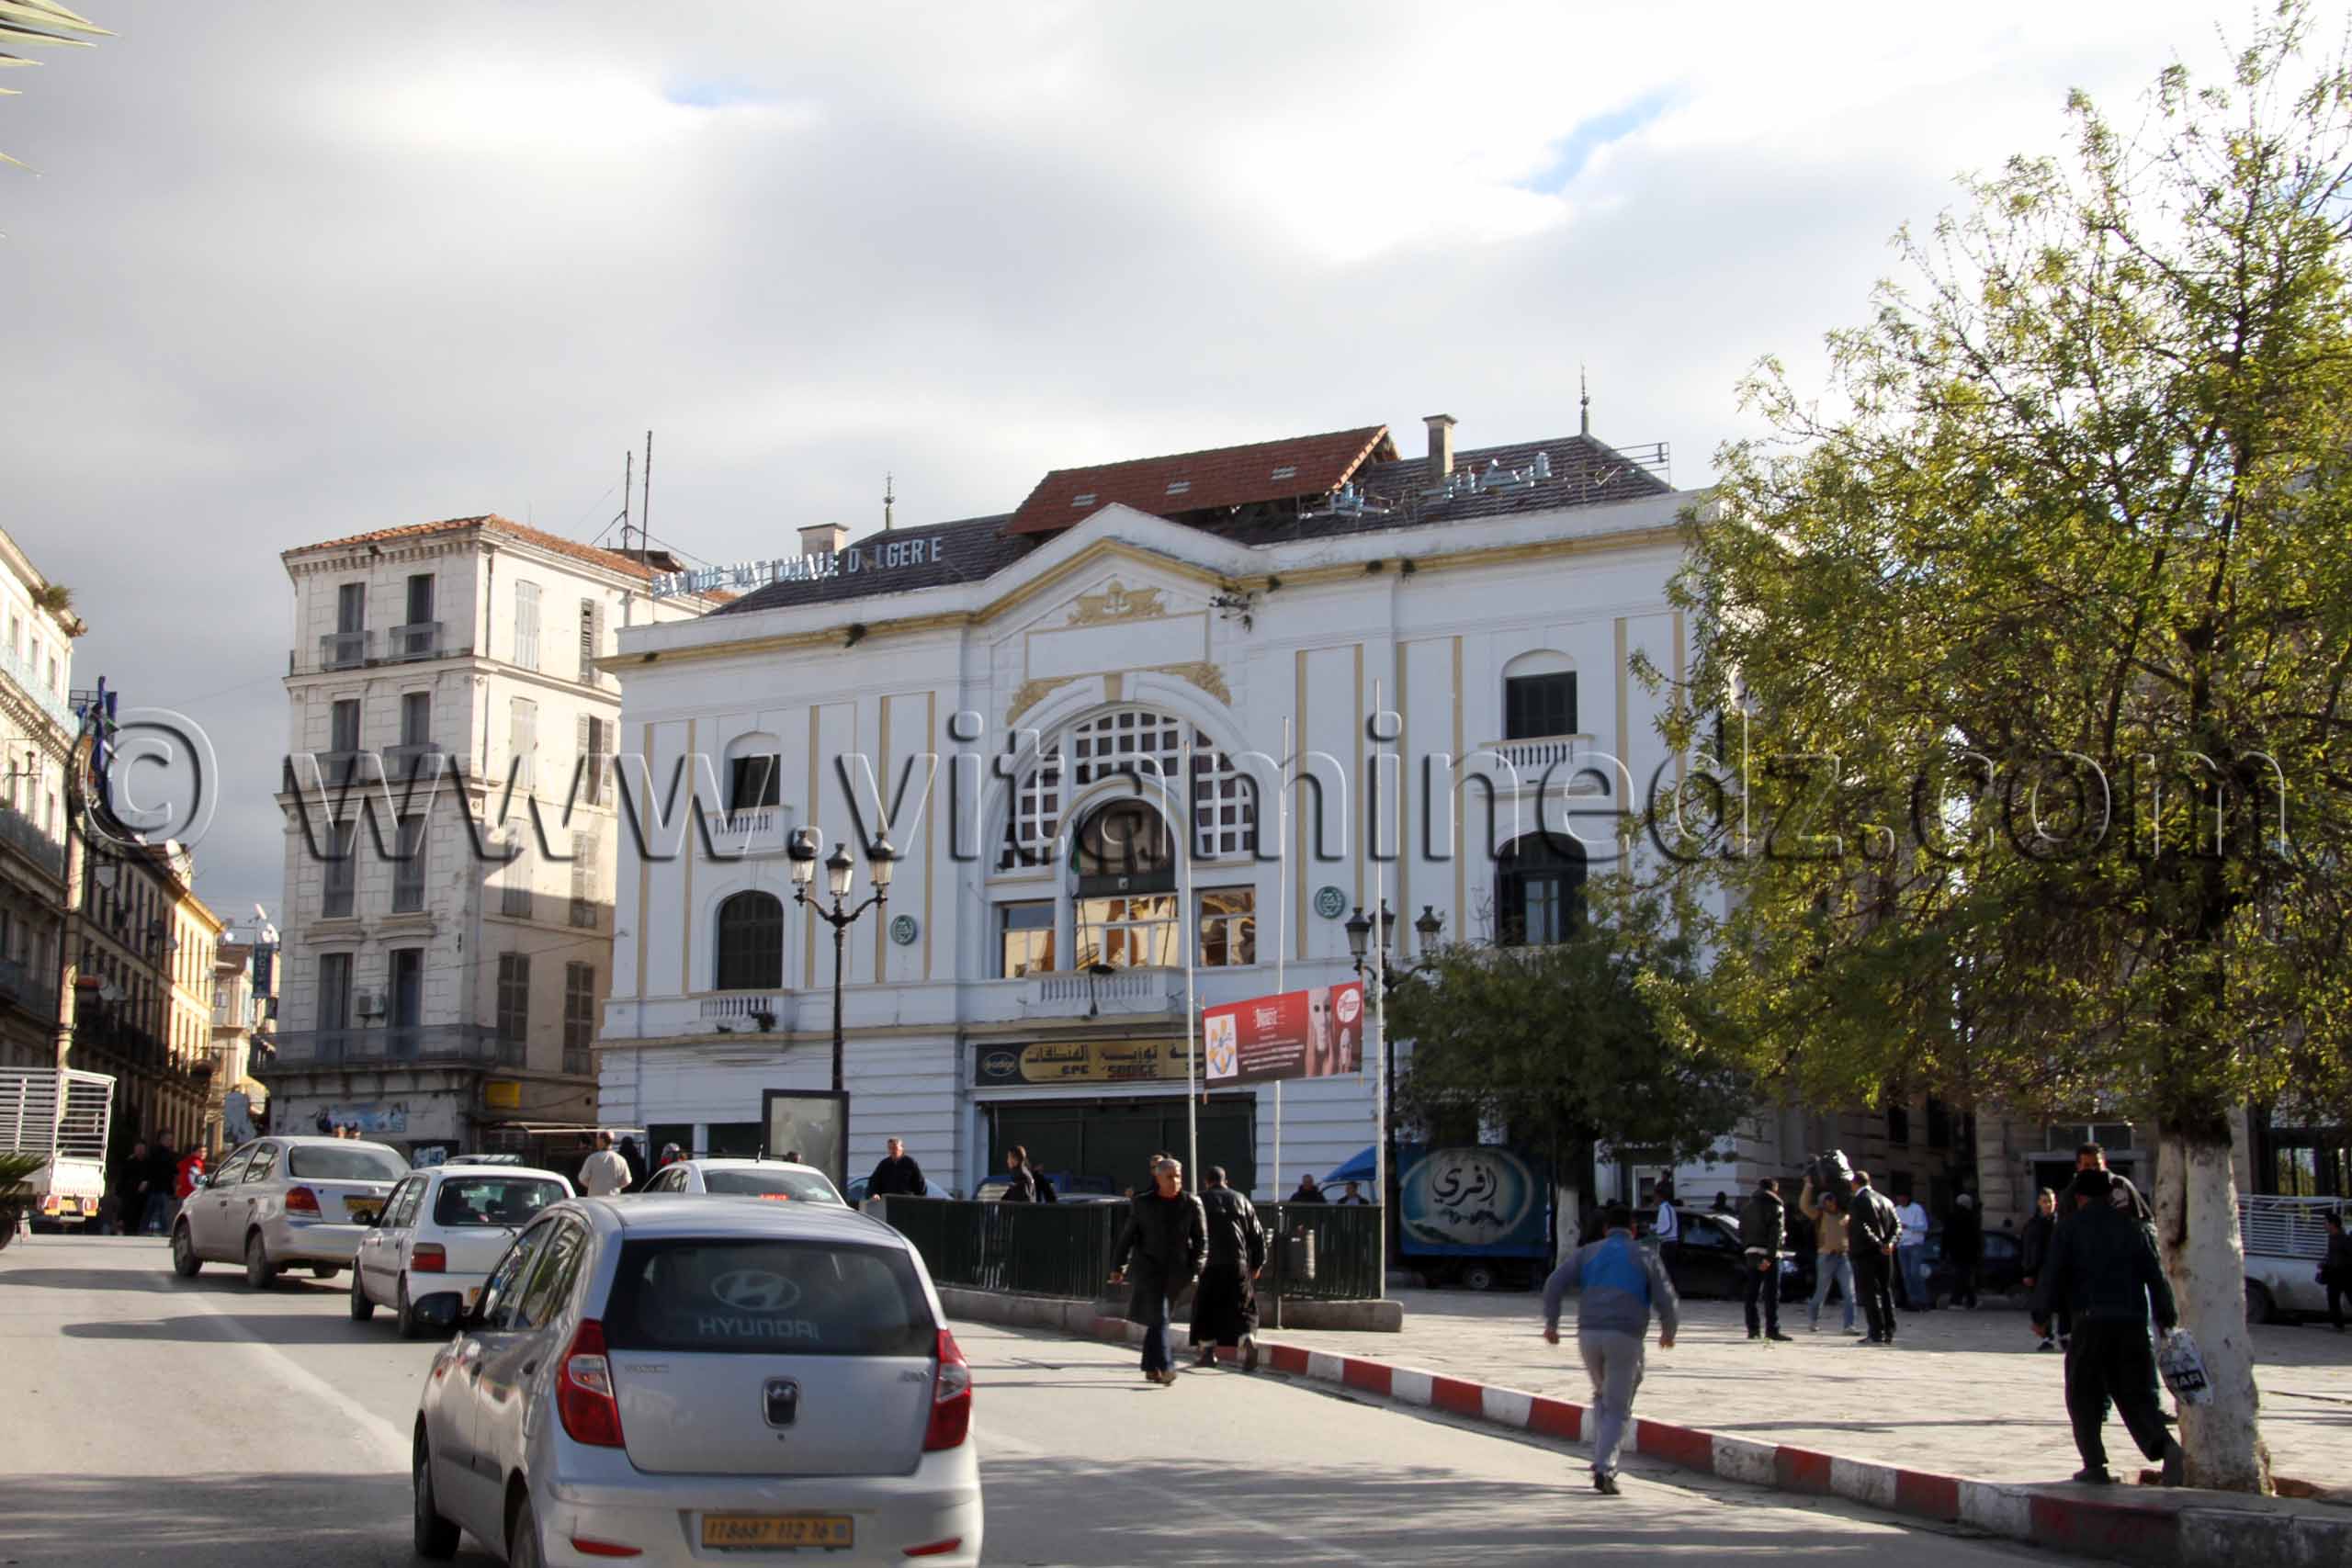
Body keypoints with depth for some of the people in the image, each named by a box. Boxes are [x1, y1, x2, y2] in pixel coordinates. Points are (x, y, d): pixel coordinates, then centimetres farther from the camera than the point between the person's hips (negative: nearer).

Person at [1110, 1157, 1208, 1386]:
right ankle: (1165, 1367, -24)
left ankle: (1151, 1367, 22)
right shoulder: (1142, 1203, 3)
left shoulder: (1192, 1203, 3)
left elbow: (1201, 1239, 4)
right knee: (1159, 1317, -15)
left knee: (1155, 1316, 10)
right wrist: (1118, 1267, 8)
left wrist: (1196, 1269, -5)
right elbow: (1128, 1236, 8)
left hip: (1177, 1270, 2)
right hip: (1149, 1266, -2)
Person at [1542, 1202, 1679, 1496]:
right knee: (1617, 1409, 3)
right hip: (1625, 1338, -3)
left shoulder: (1586, 1253, 16)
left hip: (1589, 1335, 3)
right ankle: (1604, 1468, -14)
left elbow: (1554, 1283, 3)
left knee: (1602, 1397, 26)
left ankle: (1601, 1458, 16)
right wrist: (1668, 1332, 22)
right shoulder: (1646, 1256, 10)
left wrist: (1551, 1323, 6)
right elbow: (1666, 1301, 5)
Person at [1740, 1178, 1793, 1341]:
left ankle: (1753, 1329, 9)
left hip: (1751, 1254, 6)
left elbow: (1742, 1231, 13)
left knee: (1752, 1293, 9)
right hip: (1768, 1254, -6)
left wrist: (1746, 1251, 12)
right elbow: (1776, 1232, -14)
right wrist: (1769, 1257, -18)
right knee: (1772, 1293, -4)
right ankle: (1772, 1329, -8)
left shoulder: (1748, 1206, 15)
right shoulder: (1775, 1206, -4)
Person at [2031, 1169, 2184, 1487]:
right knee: (2135, 1395, 8)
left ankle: (2095, 1465, 7)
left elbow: (2053, 1275, -2)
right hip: (2133, 1321, 3)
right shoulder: (2130, 1225, 11)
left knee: (2084, 1397, 10)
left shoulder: (2071, 1228, 2)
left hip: (2092, 1320, -3)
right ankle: (2165, 1446, -16)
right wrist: (2166, 1317, 16)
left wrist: (2040, 1315, 10)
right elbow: (2155, 1274, 9)